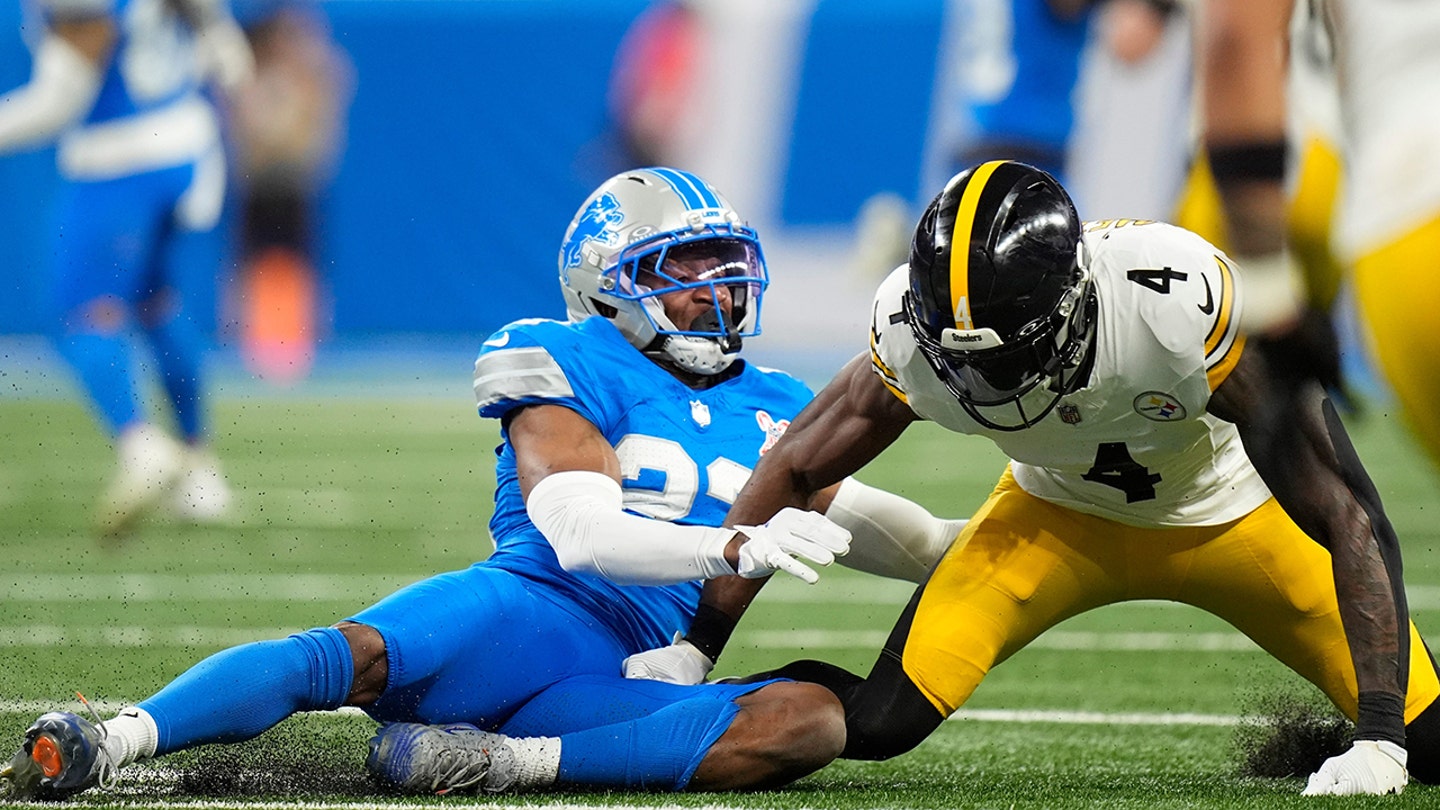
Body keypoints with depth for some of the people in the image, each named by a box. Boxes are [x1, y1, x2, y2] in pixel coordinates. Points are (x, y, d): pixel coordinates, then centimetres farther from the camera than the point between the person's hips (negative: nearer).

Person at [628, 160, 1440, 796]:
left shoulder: (1184, 306, -41)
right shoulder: (916, 336, -30)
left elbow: (1350, 520, -34)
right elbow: (793, 473, -10)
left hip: (1228, 512, -1)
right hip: (1062, 513, 1)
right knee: (881, 722, -17)